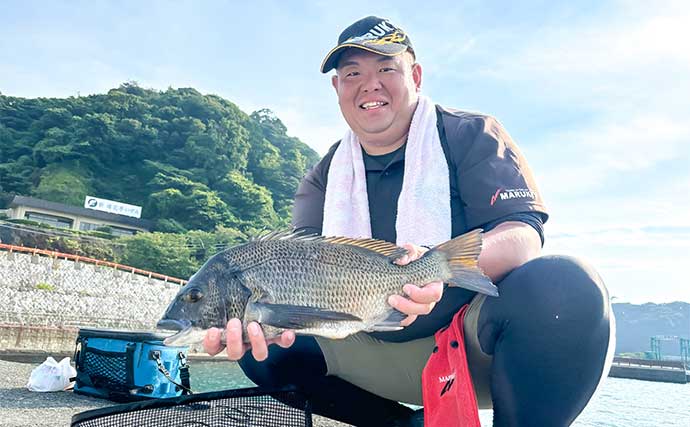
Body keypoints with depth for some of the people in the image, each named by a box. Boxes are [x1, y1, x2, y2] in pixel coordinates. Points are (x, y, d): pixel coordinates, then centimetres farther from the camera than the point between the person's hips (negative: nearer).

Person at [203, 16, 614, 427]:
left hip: (478, 334, -4)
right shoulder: (325, 177, 7)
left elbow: (524, 234, -14)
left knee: (565, 287, -33)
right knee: (262, 342, -7)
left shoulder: (471, 135, -3)